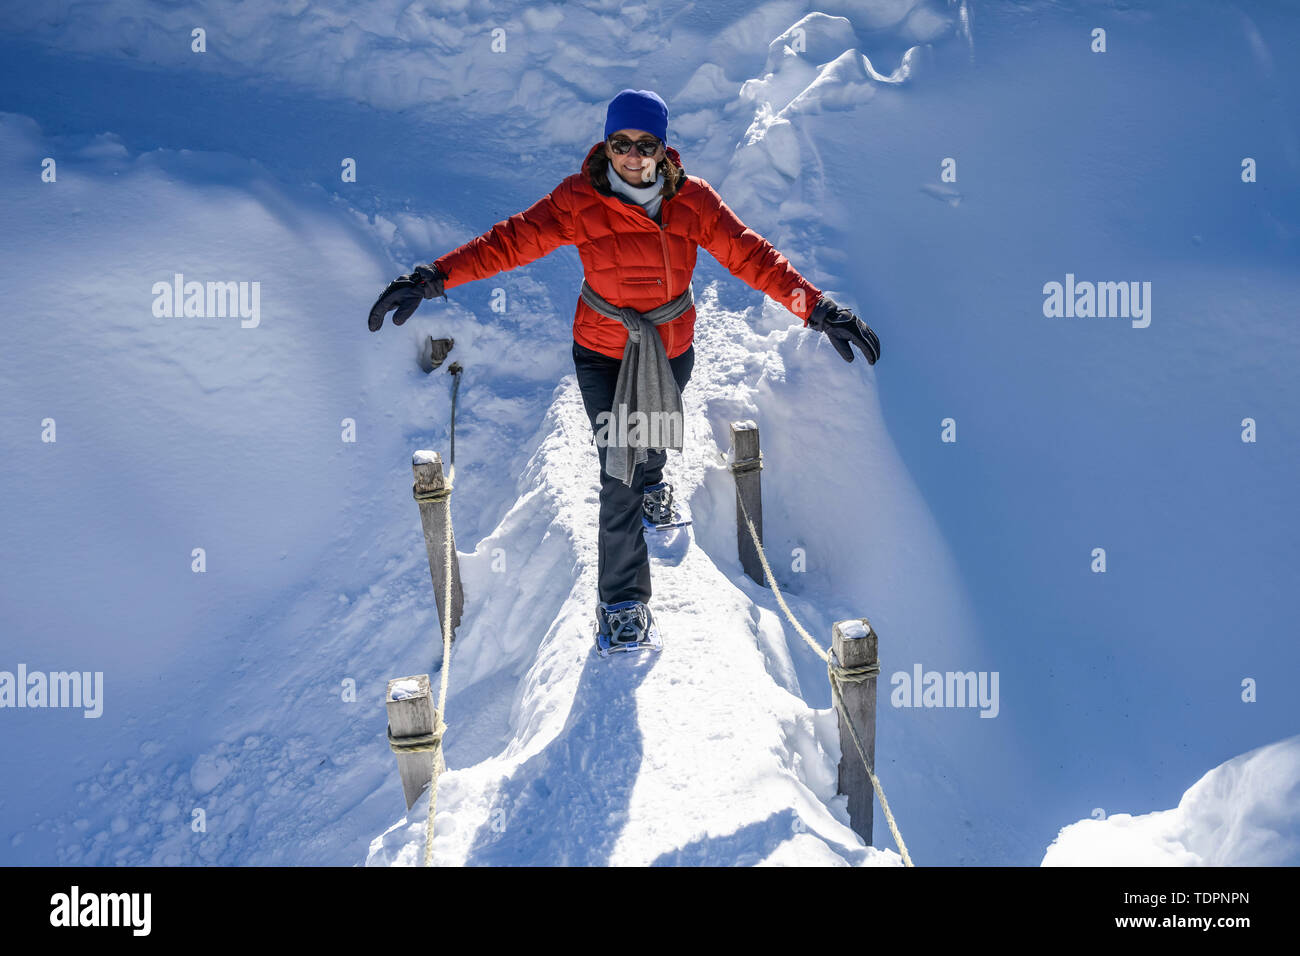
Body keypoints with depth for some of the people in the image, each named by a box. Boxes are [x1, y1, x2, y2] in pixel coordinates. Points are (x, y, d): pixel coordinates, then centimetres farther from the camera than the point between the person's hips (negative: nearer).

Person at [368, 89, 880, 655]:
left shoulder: (692, 201, -11)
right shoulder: (578, 202, -16)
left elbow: (751, 256, -14)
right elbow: (512, 241, -19)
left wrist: (816, 307, -23)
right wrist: (435, 277, -31)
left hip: (672, 352, 3)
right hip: (603, 353, -3)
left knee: (655, 439, 28)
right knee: (620, 478, -7)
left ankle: (651, 483, 66)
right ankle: (622, 601, 7)